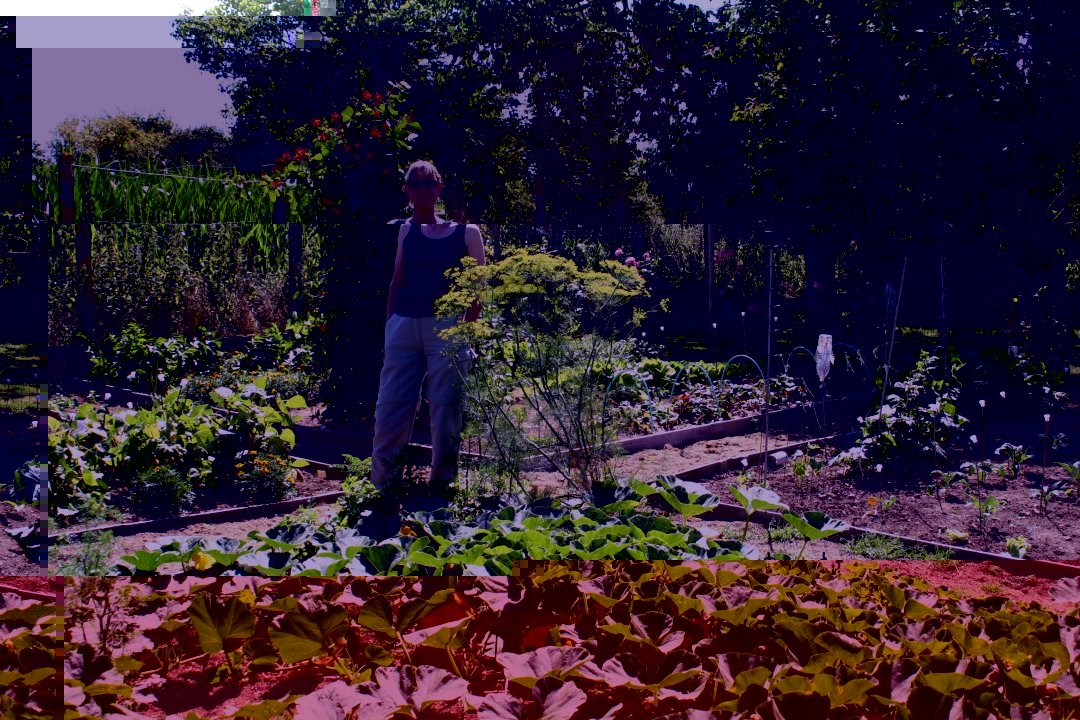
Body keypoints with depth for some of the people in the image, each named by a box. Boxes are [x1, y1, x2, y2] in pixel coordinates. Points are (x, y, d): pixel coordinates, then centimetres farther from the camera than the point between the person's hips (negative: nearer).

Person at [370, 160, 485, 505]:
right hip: (404, 325, 3)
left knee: (445, 405, -2)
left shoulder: (466, 232, 4)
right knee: (391, 405, 2)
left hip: (446, 328, -3)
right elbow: (397, 281, 17)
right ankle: (382, 481, 12)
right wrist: (389, 326, 10)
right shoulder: (407, 230, 13)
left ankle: (441, 479, 9)